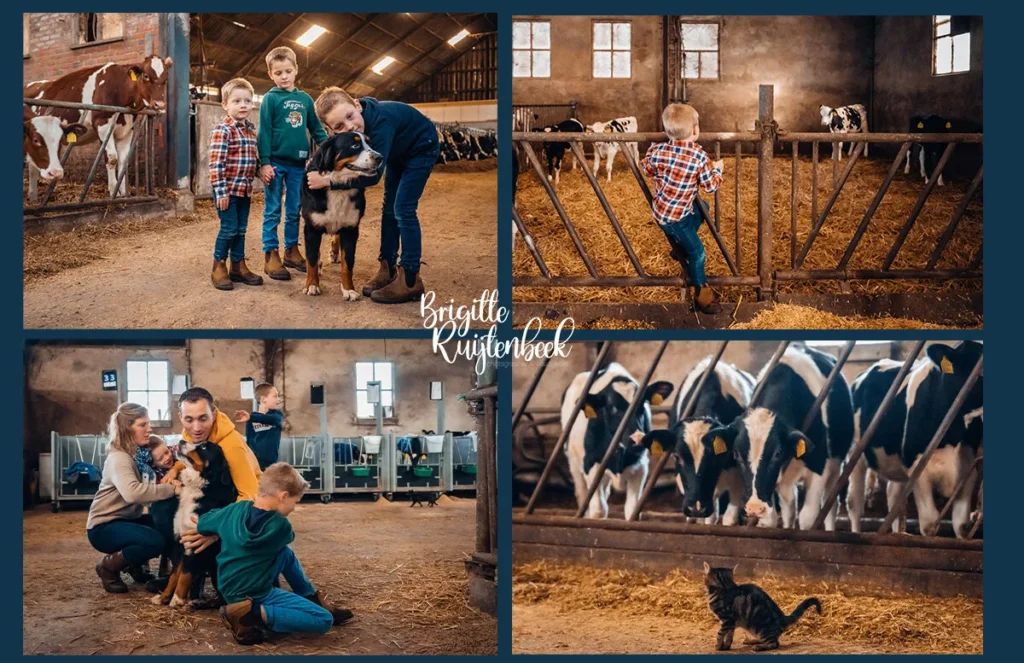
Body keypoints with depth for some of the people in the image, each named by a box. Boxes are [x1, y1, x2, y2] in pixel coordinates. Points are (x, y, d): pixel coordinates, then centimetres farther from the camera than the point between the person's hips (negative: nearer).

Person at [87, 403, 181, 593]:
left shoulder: (140, 453, 8)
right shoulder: (118, 459, -23)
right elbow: (133, 493, -40)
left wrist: (169, 481, -23)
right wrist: (172, 489, -39)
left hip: (127, 520, 9)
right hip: (104, 527, -9)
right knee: (155, 541, -29)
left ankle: (136, 562, 13)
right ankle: (109, 566, -5)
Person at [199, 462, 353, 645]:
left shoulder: (236, 509, -5)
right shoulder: (280, 526, -18)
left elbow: (202, 524, 11)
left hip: (228, 588, 8)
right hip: (255, 595, -8)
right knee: (324, 620, -11)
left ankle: (314, 601, 29)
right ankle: (252, 613, -15)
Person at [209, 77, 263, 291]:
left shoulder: (251, 129, 10)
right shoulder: (222, 131, -14)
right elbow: (216, 163, -17)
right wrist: (221, 191, -20)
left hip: (245, 190, 7)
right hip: (227, 189, -7)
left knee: (241, 229, 13)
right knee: (229, 229, -4)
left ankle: (238, 266, 23)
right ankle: (219, 268, 8)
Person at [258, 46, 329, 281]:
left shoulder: (305, 99, 9)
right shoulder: (270, 99, -4)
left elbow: (316, 129, 14)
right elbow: (264, 132, -7)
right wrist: (264, 163, -12)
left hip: (298, 164, 4)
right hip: (276, 163, -4)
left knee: (294, 211, 11)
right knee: (272, 211, 1)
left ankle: (292, 251, 21)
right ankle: (271, 256, 3)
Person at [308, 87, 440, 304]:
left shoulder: (380, 121, -41)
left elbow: (373, 175, -40)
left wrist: (327, 181, -39)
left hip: (422, 148, -8)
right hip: (398, 151, 8)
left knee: (403, 210, -13)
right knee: (389, 207, 9)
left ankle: (411, 281, -11)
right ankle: (387, 269, 17)